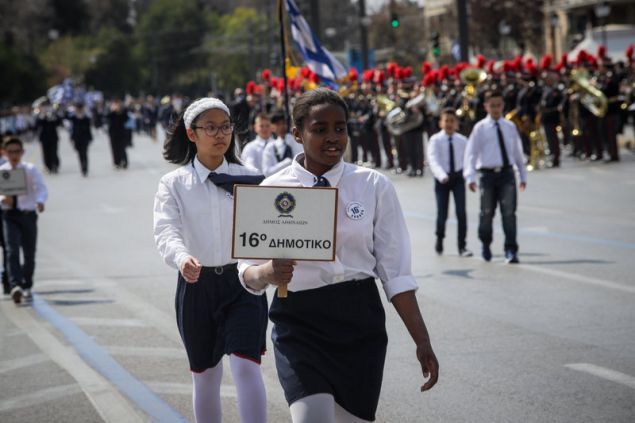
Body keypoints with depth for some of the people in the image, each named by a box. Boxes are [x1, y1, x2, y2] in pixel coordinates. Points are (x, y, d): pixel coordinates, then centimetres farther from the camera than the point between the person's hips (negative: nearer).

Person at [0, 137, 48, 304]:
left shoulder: (31, 170, -3)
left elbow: (41, 189, -14)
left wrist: (40, 201, -36)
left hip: (28, 214, 0)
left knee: (29, 253, 9)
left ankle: (27, 286, 30)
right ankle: (15, 286, -26)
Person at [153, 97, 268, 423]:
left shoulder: (248, 179, 3)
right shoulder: (174, 184, -1)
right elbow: (166, 232, -15)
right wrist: (182, 259, -37)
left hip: (242, 282, 0)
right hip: (197, 285, 1)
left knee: (246, 367, -14)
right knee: (205, 375, 13)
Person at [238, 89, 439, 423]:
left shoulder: (374, 186, 1)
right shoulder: (271, 191, -1)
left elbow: (395, 272, 2)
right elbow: (247, 271, -1)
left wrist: (422, 341, -2)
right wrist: (266, 273, -25)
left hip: (360, 321, 2)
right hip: (300, 322, -1)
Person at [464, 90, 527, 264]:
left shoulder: (510, 127, 9)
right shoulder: (480, 128, 1)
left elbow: (518, 152, 16)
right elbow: (471, 153, -4)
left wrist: (523, 176, 17)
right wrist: (471, 177, -15)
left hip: (507, 173, 1)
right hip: (488, 174, -1)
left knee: (509, 213, -8)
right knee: (487, 213, 7)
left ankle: (511, 251, -8)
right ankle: (485, 245, 32)